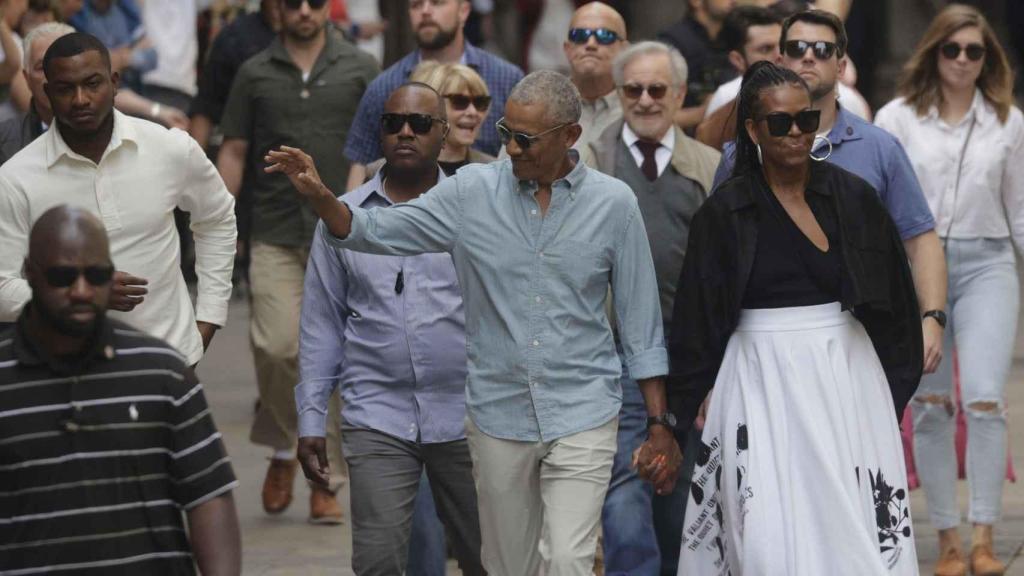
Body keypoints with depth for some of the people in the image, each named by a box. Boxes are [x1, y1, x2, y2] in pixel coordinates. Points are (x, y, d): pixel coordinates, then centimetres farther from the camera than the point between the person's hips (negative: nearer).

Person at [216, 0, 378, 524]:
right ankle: (283, 446, 13)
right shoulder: (255, 74, 9)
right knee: (276, 346, -13)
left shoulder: (359, 69, 7)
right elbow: (233, 152, 10)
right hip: (276, 234, 0)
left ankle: (327, 480, 8)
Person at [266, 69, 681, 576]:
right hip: (498, 416, 2)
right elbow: (377, 232, -2)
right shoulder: (471, 193, 0)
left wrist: (660, 426, 3)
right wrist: (319, 196, -22)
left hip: (582, 419, -2)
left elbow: (641, 323, 3)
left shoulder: (613, 204, -2)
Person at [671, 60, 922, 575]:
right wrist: (688, 405, 7)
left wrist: (892, 390, 11)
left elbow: (894, 301, 11)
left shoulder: (853, 198, 3)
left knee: (853, 531, -1)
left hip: (848, 378, 1)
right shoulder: (723, 212, 0)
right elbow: (697, 319, 5)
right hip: (761, 382, -1)